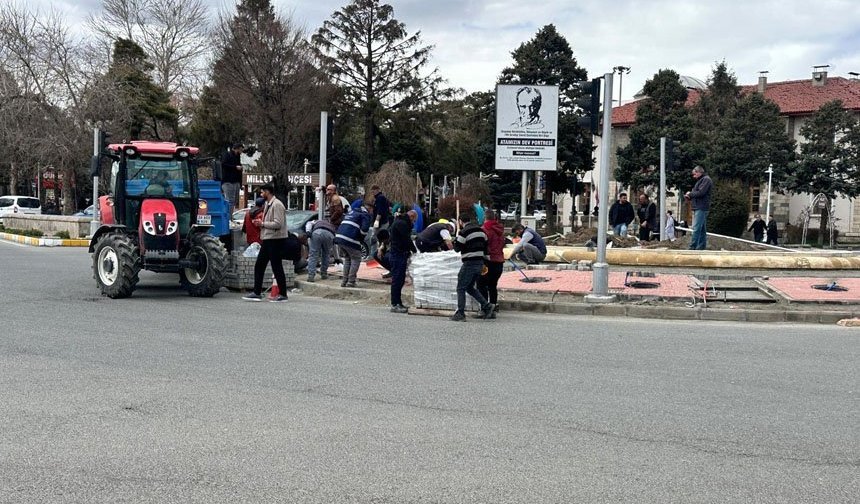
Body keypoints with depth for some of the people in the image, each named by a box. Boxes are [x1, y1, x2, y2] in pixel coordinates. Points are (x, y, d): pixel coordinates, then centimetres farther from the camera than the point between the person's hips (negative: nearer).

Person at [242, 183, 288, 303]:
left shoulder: (277, 205, -14)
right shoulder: (267, 204, 16)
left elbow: (278, 224, -22)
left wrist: (262, 223, -13)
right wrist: (260, 222, 5)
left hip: (276, 240, -10)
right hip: (267, 240, 10)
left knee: (277, 268, -3)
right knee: (259, 266, 10)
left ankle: (283, 295, 5)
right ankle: (257, 293, 15)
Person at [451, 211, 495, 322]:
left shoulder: (464, 232, -12)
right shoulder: (481, 230, 13)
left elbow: (457, 248, -8)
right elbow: (485, 247, 16)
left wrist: (455, 241, 12)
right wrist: (485, 260, 22)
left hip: (469, 263, -8)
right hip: (480, 263, 8)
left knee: (461, 288, -1)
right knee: (470, 287, 18)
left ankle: (460, 313, -4)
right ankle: (486, 306, 9)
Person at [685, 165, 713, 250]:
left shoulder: (706, 180, -7)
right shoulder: (700, 180, 24)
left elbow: (700, 192, -18)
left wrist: (690, 194, -4)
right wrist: (689, 196, 2)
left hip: (701, 208, -10)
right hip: (698, 208, 10)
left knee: (696, 228, -14)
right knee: (702, 229, 10)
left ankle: (692, 248, -19)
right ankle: (701, 247, 13)